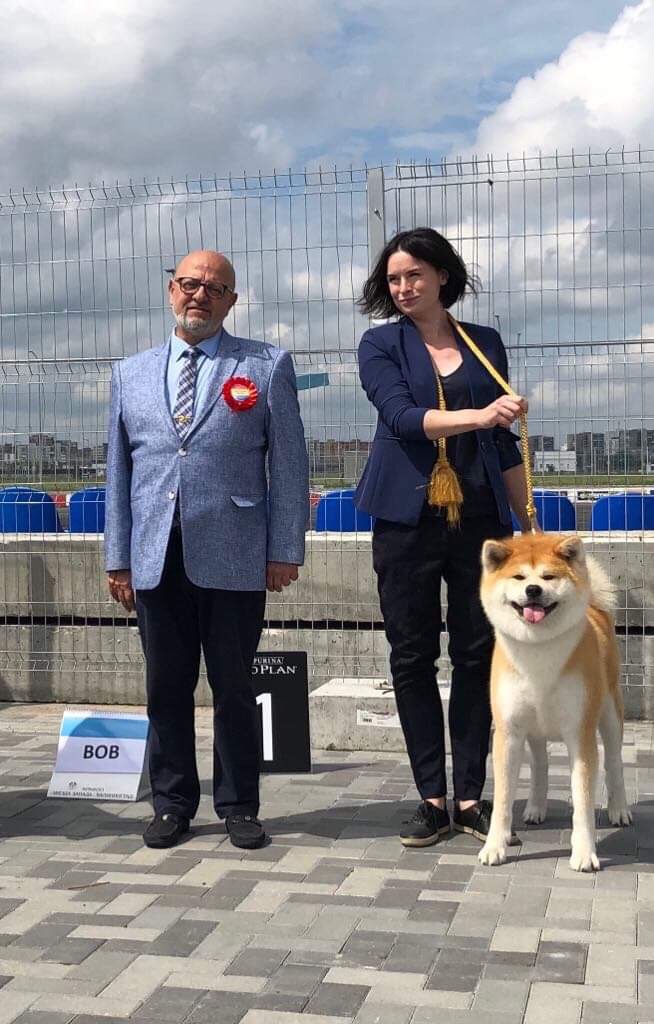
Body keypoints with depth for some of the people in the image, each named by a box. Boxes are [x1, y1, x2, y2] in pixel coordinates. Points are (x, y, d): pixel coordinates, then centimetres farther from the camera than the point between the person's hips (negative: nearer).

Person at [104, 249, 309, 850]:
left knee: (234, 688, 6)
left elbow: (289, 464, 1)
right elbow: (119, 471, 13)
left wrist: (285, 551, -5)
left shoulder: (267, 367, 5)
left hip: (233, 559, -2)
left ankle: (238, 806, 20)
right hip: (156, 559, 3)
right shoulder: (131, 373, 14)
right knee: (167, 688, 10)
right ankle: (172, 804, 24)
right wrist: (118, 558, 8)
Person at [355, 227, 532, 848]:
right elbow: (404, 416, -12)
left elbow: (504, 441, 14)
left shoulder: (485, 344, 11)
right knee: (412, 658, 2)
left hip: (478, 518, 2)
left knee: (477, 656, 3)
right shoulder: (380, 346, 5)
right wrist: (477, 415, -27)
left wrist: (529, 521, 11)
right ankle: (432, 797, 13)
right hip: (408, 519, -1)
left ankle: (470, 796, 14)